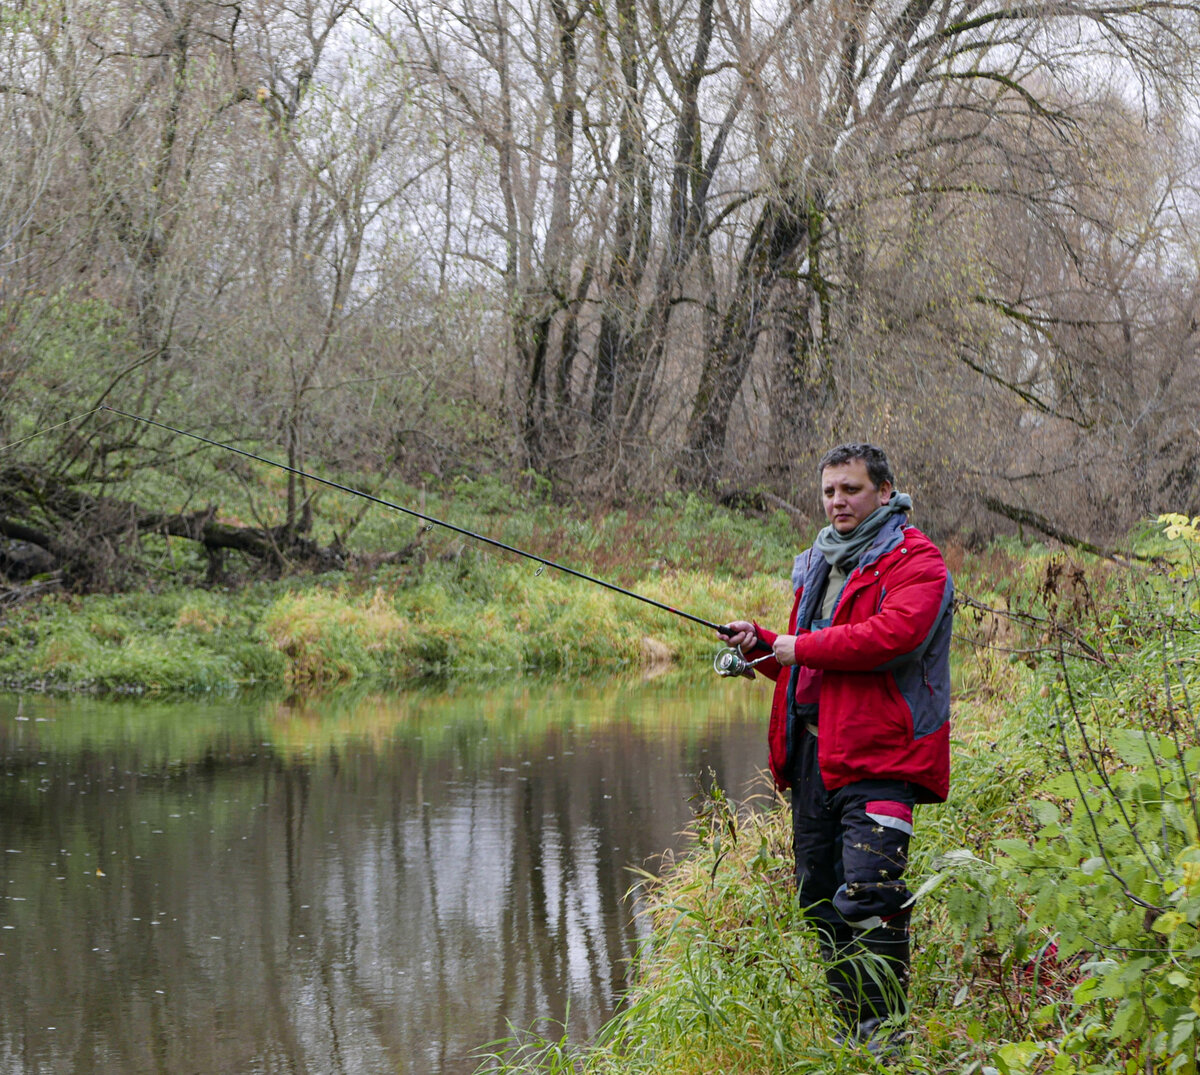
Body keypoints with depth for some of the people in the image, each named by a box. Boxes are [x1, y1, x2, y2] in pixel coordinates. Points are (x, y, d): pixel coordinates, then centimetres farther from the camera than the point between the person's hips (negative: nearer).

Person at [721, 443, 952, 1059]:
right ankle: (849, 1033, 21)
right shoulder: (819, 565, 23)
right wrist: (759, 644, 10)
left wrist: (803, 647, -13)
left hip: (876, 758, -9)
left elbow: (894, 633, -22)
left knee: (868, 900, -16)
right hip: (813, 753, 9)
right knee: (821, 901, 11)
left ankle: (885, 1038, -9)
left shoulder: (913, 560, -4)